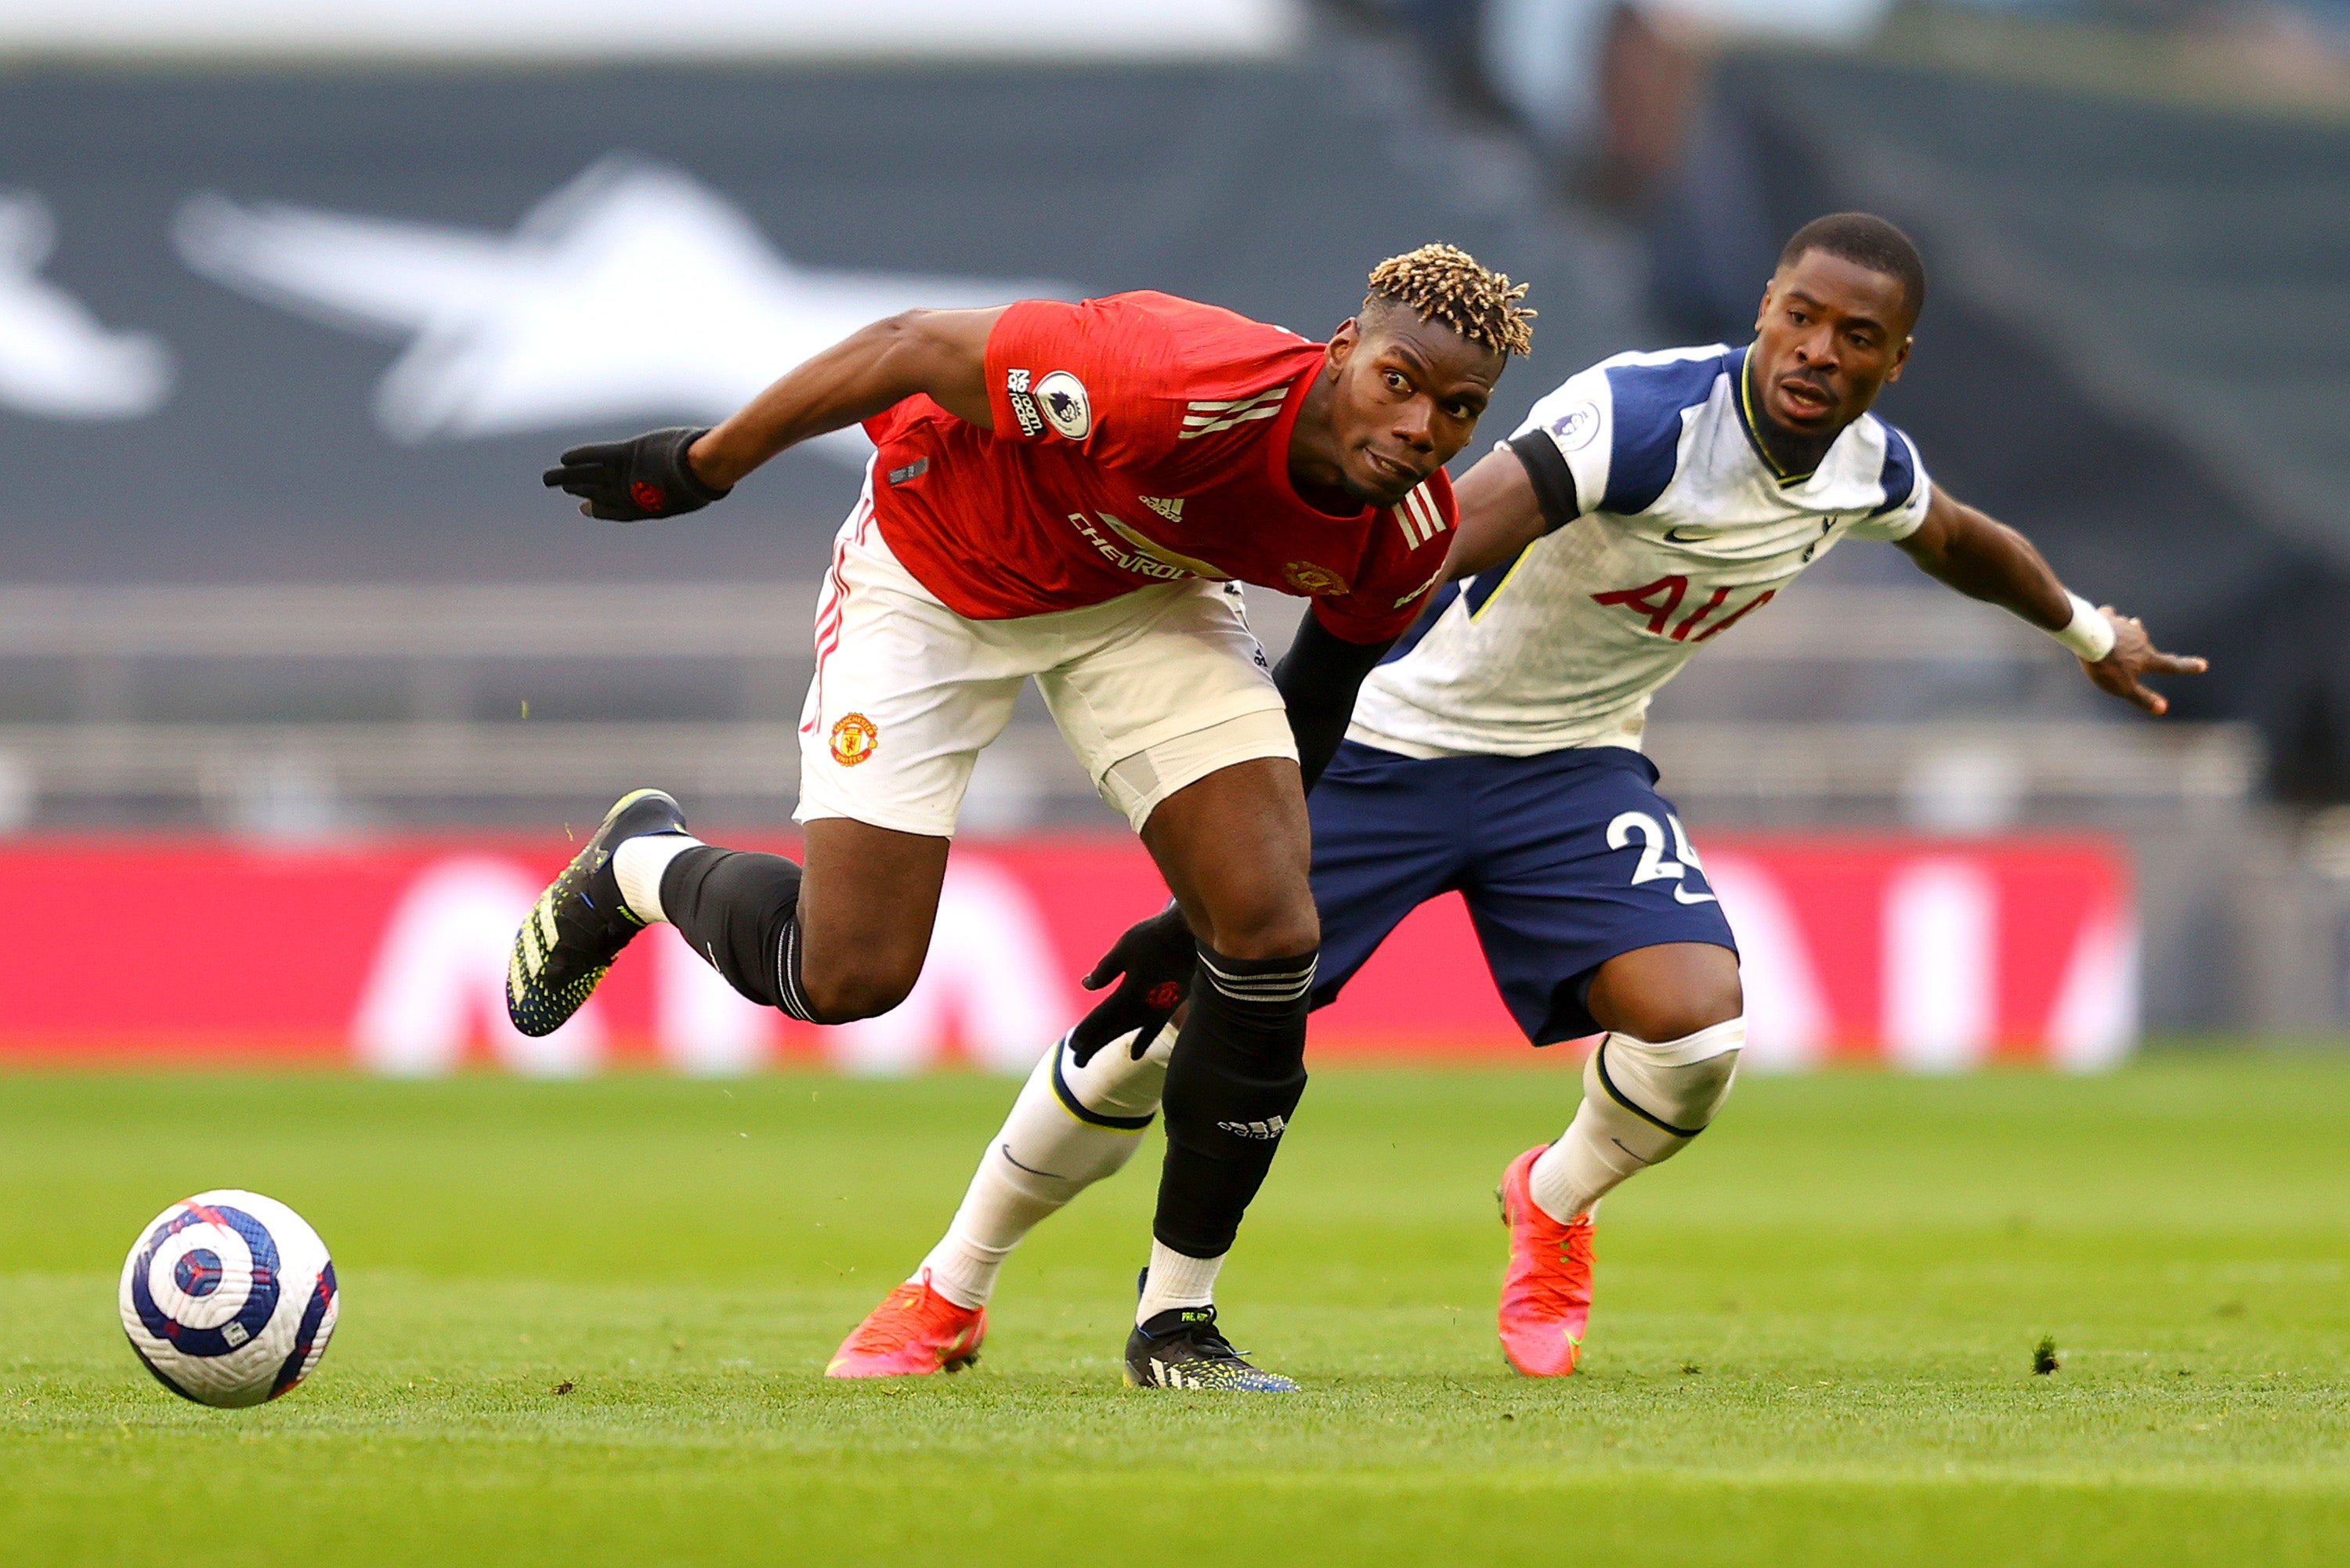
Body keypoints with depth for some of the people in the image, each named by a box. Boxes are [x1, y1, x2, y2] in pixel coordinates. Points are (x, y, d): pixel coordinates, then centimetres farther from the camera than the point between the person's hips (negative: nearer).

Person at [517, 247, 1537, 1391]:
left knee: (1273, 938, -13)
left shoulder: (1409, 537, -20)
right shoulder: (1168, 385, -40)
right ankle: (639, 862, 29)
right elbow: (912, 349, -27)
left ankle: (1178, 1312, 3)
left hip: (1149, 591, 5)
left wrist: (1222, 894, 13)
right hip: (936, 576, -5)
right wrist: (701, 468, -16)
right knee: (850, 975, -7)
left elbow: (1331, 665, 3)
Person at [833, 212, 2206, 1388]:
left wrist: (2089, 630, 37)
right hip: (1399, 739, -5)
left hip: (1576, 764, 5)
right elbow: (1428, 549, -40)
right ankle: (951, 1293, 15)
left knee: (1698, 1025, -21)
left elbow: (1960, 541, 21)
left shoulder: (1868, 466, -5)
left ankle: (1558, 1203, 14)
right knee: (1162, 1023, -7)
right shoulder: (1644, 415, -29)